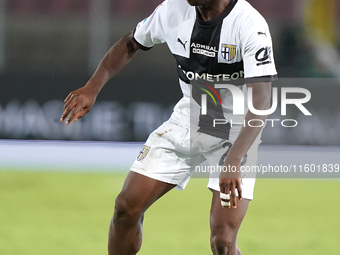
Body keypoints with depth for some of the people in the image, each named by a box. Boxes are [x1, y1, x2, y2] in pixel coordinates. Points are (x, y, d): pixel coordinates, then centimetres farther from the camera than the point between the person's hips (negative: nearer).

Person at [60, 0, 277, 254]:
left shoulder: (249, 24, -26)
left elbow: (260, 102, -32)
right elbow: (130, 45, 10)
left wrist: (233, 162, -42)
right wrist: (92, 88, -3)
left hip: (237, 135, -5)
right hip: (188, 119, 5)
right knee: (127, 206, -2)